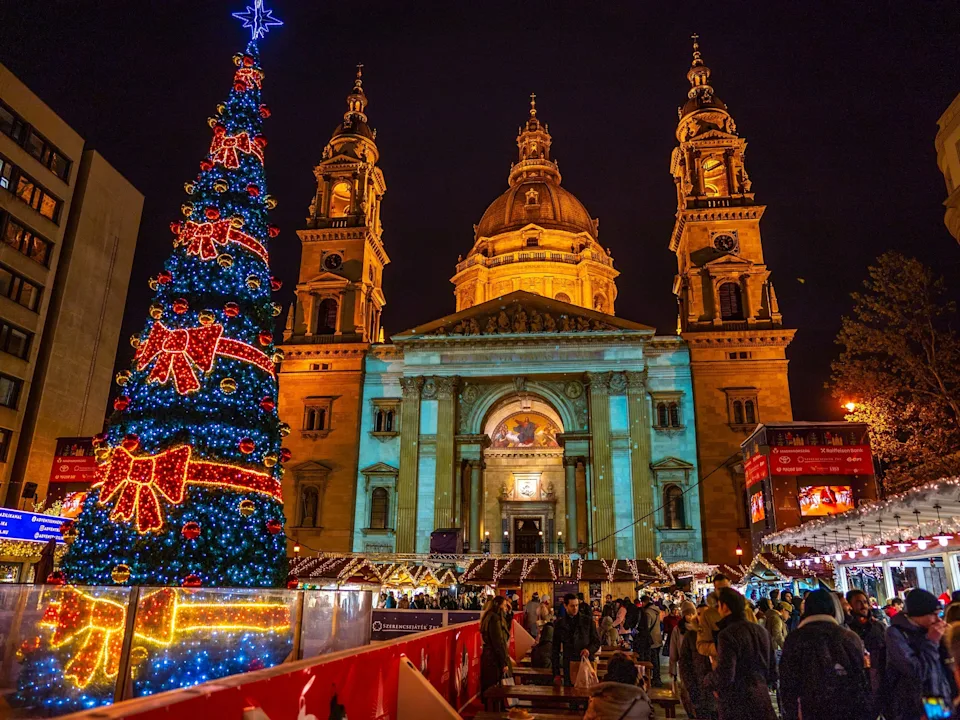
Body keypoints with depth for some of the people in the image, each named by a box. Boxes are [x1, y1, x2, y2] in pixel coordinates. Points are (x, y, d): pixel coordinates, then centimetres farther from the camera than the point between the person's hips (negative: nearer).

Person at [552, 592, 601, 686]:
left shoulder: (588, 620, 4)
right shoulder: (559, 624, 6)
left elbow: (597, 641, 9)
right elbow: (555, 650, 8)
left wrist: (589, 649, -13)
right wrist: (556, 674, 3)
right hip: (568, 667, 1)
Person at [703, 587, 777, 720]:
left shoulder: (728, 634, -17)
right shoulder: (762, 631, 7)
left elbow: (723, 677, -23)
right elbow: (772, 674, 14)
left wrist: (708, 680, -3)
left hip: (737, 707, -7)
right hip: (762, 704, 7)